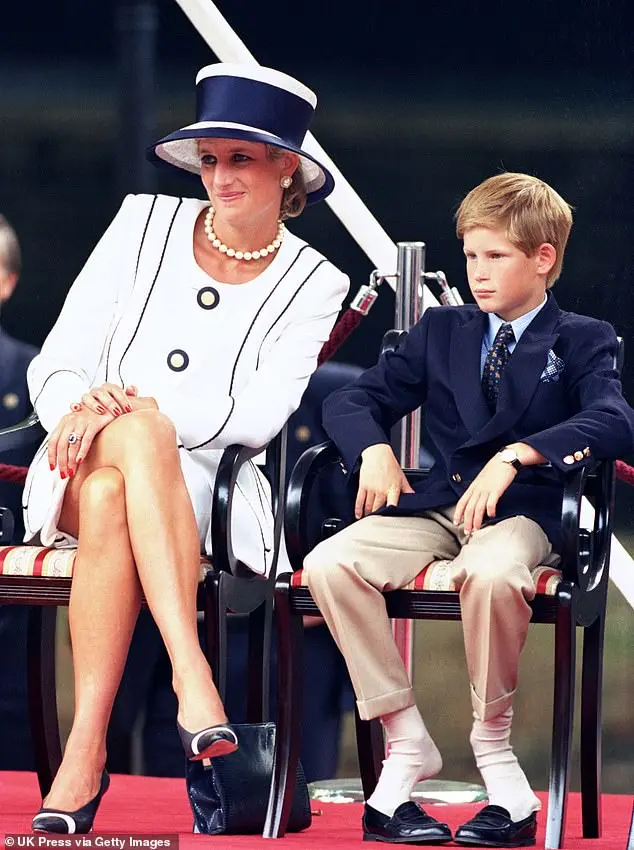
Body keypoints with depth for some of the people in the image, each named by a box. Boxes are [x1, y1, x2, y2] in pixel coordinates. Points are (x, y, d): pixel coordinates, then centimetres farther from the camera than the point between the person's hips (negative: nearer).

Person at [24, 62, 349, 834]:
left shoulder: (312, 285, 6)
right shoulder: (146, 225, 10)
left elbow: (259, 415, -8)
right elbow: (56, 363, 6)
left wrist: (132, 407, -20)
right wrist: (81, 409, -18)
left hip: (207, 488, -1)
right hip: (87, 466, 1)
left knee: (111, 497, -37)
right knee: (136, 431, -37)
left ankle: (85, 749, -44)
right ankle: (191, 674, -48)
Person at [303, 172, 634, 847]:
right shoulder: (441, 331, 20)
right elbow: (352, 402, 17)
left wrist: (515, 456, -26)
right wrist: (374, 449, -7)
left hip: (521, 513, -4)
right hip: (435, 507, 4)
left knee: (491, 571, -41)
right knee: (329, 564, -25)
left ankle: (492, 742, -19)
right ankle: (406, 741, -16)